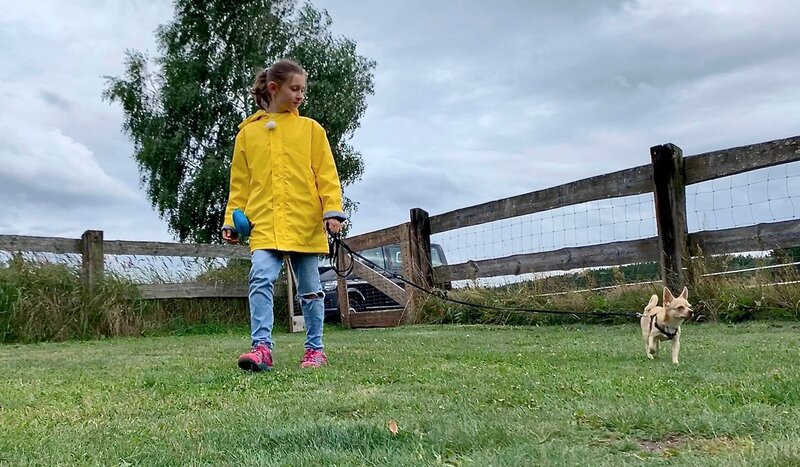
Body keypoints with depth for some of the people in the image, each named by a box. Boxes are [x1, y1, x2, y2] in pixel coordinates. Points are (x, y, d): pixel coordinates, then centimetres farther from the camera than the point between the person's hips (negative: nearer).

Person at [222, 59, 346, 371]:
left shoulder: (310, 129, 8)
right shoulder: (248, 132, 10)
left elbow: (326, 174, 3)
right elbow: (240, 183, 12)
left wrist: (332, 211, -8)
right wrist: (232, 220, 7)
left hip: (306, 222, 0)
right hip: (264, 223, 0)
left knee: (309, 288, 7)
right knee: (260, 279, -17)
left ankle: (315, 349, 17)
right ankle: (262, 347, -16)